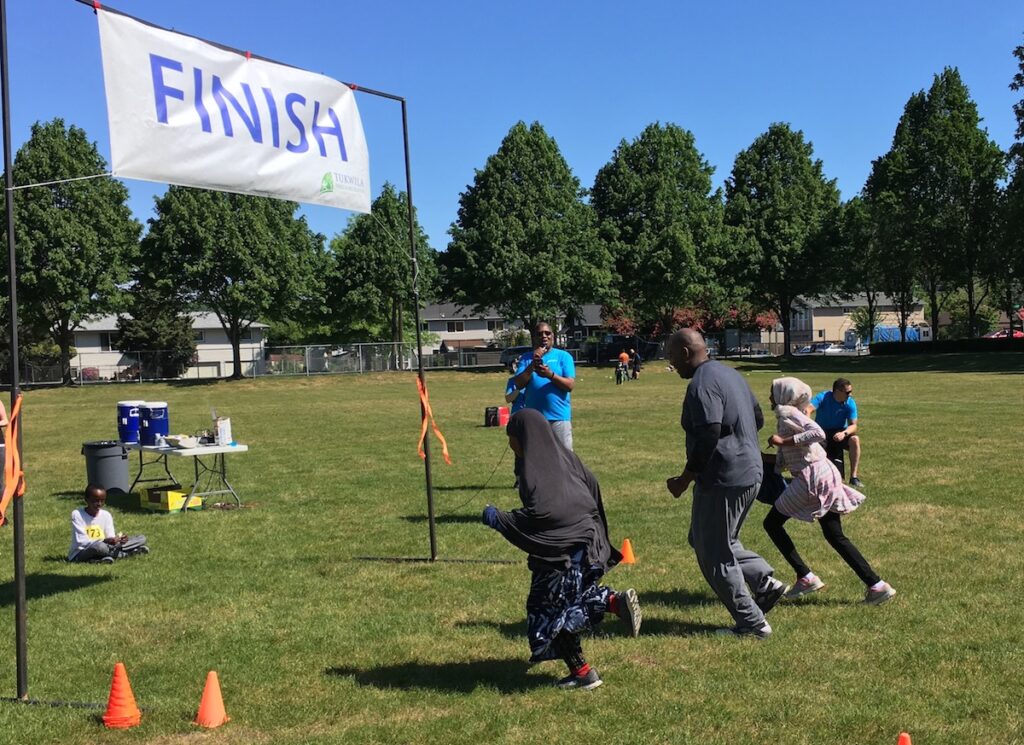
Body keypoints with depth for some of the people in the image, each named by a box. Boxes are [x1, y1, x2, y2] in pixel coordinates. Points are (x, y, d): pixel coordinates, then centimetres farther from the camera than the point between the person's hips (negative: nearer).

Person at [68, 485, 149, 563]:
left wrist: (119, 539, -23)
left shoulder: (106, 515, 4)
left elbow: (111, 539, 1)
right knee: (99, 546, -41)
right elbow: (81, 541, -19)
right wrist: (105, 541, -32)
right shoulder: (77, 515, -10)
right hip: (80, 554, -5)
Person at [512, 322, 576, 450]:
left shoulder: (563, 356, 4)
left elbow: (570, 385, -6)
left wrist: (550, 374, -21)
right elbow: (519, 384, -2)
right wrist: (533, 364, -13)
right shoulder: (526, 358, 10)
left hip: (559, 417, -2)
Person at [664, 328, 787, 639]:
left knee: (715, 555, 2)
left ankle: (752, 623, 9)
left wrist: (685, 478, -19)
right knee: (712, 540, 23)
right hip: (749, 471, 10)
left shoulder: (702, 384, -18)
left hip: (723, 479, -10)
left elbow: (708, 434, -27)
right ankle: (765, 581, 14)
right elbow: (758, 418, 22)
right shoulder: (730, 374, 14)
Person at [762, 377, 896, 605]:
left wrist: (783, 441, -21)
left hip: (812, 478, -9)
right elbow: (782, 460, 20)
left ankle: (805, 577, 1)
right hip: (825, 475, 9)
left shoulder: (788, 413, -10)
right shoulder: (784, 416, 19)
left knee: (772, 523, 3)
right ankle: (876, 585, 10)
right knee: (835, 535, 13)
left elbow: (817, 433, -26)